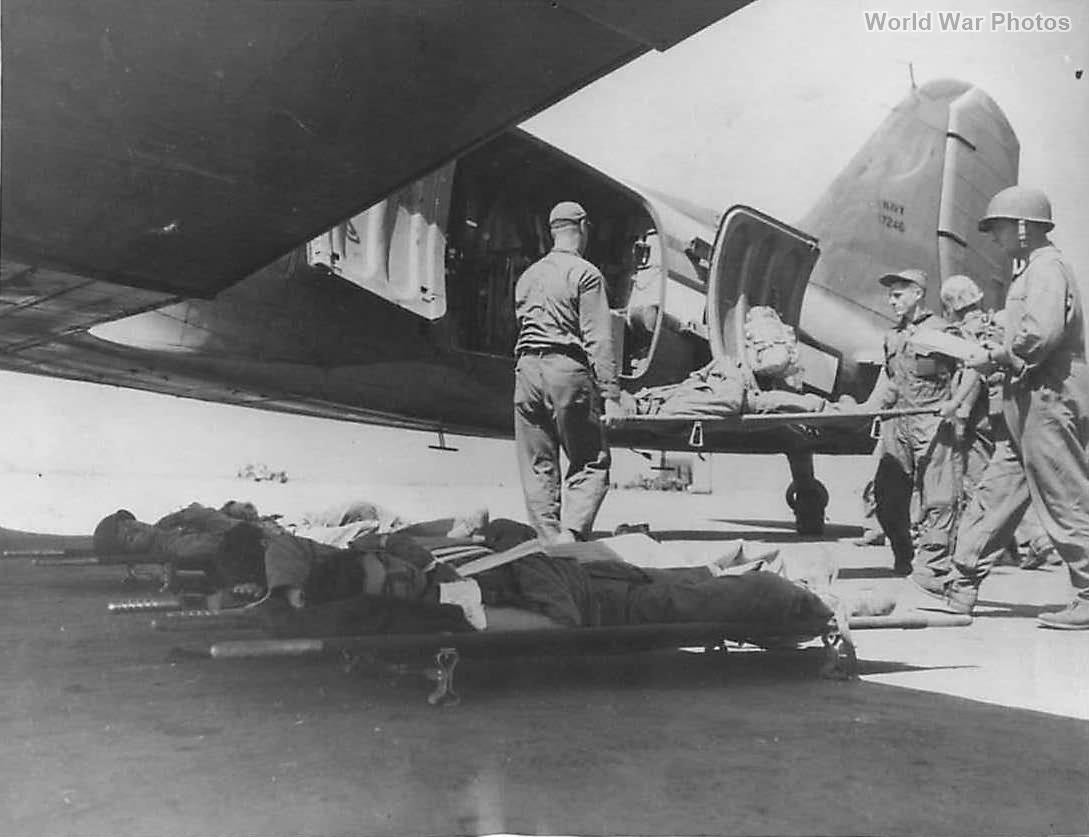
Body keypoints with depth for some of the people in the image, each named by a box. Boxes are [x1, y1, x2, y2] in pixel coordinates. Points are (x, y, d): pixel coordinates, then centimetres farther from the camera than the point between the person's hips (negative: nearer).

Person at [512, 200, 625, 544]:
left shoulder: (527, 275, 20)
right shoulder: (585, 274, -1)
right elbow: (598, 340, -8)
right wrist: (611, 395, -10)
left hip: (526, 368, 6)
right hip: (567, 369, -6)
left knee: (537, 469, 8)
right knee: (591, 463, 2)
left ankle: (550, 541, 8)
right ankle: (571, 533, -13)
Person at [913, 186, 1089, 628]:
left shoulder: (1047, 266, -10)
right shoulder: (1033, 269, 21)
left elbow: (1041, 334, -24)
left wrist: (995, 356, -12)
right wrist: (996, 353, 7)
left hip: (1049, 398, -11)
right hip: (1033, 401, 11)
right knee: (998, 490, 10)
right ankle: (963, 585, 15)